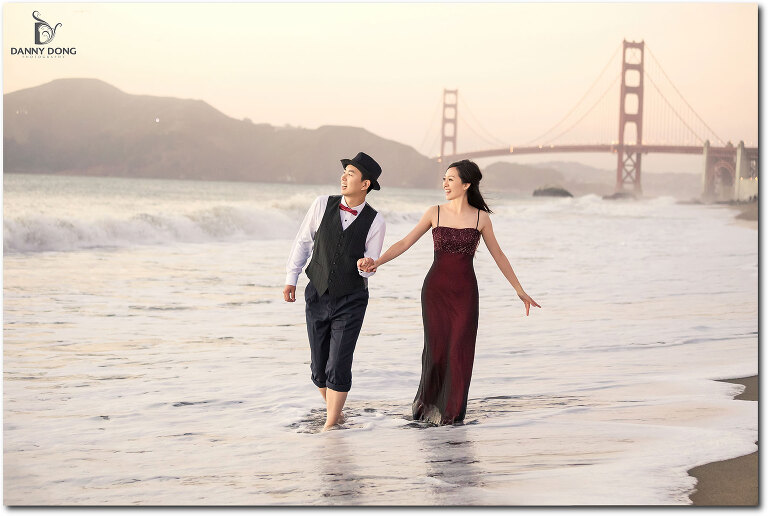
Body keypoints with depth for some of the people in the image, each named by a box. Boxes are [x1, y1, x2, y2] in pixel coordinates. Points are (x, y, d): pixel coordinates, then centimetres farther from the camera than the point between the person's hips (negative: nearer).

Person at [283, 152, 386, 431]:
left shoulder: (375, 222, -10)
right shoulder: (323, 204, -6)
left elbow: (371, 266, -3)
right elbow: (303, 241, 6)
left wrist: (367, 267, -27)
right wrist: (291, 278, 5)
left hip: (350, 302, -3)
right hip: (317, 296, 3)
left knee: (338, 367, -10)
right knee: (319, 367, 10)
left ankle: (330, 425, 2)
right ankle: (335, 411, 34)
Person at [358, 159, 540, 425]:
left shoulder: (480, 217, 2)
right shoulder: (435, 213, 2)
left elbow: (498, 255, 10)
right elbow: (405, 243, 0)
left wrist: (520, 290, 13)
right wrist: (376, 262, -15)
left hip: (465, 290, 0)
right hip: (436, 288, 0)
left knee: (460, 350, -3)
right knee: (436, 348, -1)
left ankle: (451, 410, 11)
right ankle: (427, 402, 21)